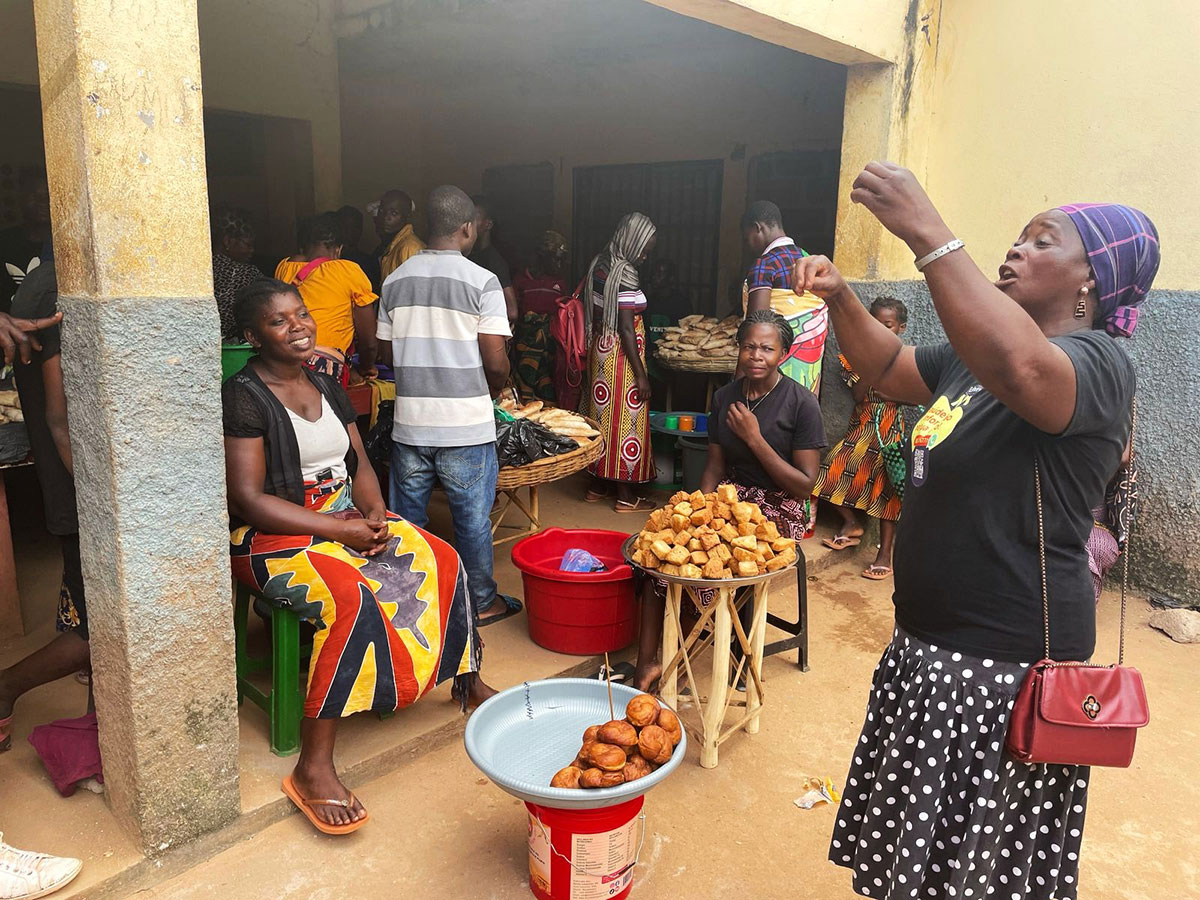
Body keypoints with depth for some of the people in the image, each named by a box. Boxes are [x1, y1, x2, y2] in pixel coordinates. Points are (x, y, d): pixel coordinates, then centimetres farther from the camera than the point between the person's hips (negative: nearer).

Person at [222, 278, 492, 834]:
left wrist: (375, 515, -8)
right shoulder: (244, 397, -11)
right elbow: (248, 500, -18)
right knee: (351, 598, -34)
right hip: (274, 538, -7)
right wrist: (341, 530, -21)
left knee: (441, 562, -9)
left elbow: (358, 464, 14)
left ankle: (469, 683, 11)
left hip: (348, 520, 7)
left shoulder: (327, 387, 12)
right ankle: (313, 768, -27)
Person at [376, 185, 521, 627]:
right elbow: (496, 362, -13)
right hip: (466, 426, -4)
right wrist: (492, 390, 8)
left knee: (406, 517, 17)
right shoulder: (481, 281, -10)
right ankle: (481, 602, 25)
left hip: (409, 423, 4)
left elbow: (388, 350, 10)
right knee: (472, 519, 10)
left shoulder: (395, 281, 5)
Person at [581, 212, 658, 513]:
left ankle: (597, 485, 25)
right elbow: (626, 328, -20)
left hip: (599, 350, 9)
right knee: (626, 420, 0)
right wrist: (641, 373, -17)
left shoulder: (599, 264, 9)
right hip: (621, 354, -9)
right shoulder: (625, 273, -18)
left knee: (602, 414, 15)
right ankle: (626, 496, 8)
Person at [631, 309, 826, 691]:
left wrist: (755, 438, -19)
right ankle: (647, 661, -16)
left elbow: (804, 485, -12)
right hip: (731, 494, 5)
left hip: (779, 507, -5)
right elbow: (715, 467, 9)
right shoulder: (726, 397, 5)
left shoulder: (802, 403, -11)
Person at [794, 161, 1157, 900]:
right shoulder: (977, 354, 12)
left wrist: (928, 234, -39)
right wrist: (840, 298, 2)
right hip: (931, 644, 9)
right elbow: (888, 367, 20)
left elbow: (1022, 371, -40)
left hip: (1007, 664, -9)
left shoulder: (1097, 361, -17)